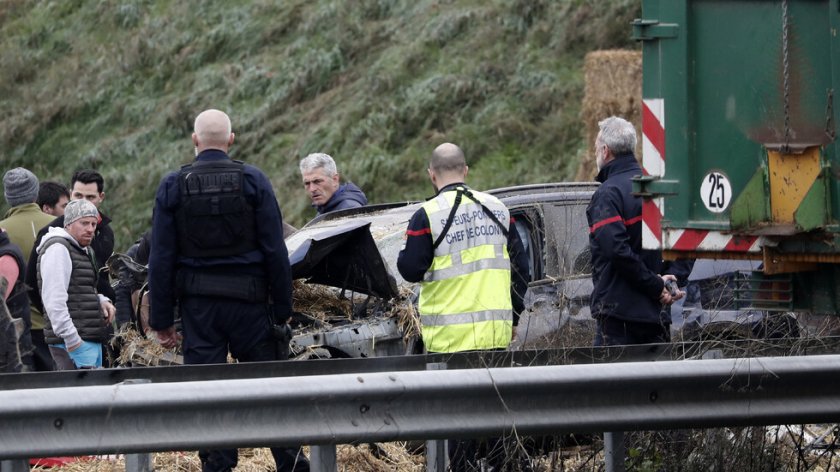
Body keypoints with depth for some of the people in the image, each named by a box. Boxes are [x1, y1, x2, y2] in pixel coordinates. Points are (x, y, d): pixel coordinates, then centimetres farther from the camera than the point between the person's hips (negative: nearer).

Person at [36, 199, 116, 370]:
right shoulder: (58, 249, -10)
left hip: (91, 341, 10)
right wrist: (72, 339, -23)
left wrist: (102, 301, 11)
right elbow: (54, 300, -19)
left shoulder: (82, 250, 22)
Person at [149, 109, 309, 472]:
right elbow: (275, 251, -3)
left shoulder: (173, 186, 0)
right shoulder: (253, 181, -2)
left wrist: (161, 320, 4)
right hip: (248, 300, 0)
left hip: (197, 304, 0)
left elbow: (161, 260, -1)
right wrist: (283, 308, 4)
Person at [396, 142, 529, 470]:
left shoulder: (427, 216, -9)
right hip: (495, 331, 5)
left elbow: (410, 269, -10)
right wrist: (513, 317, 21)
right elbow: (519, 266, 12)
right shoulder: (498, 209, 9)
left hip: (452, 334, -5)